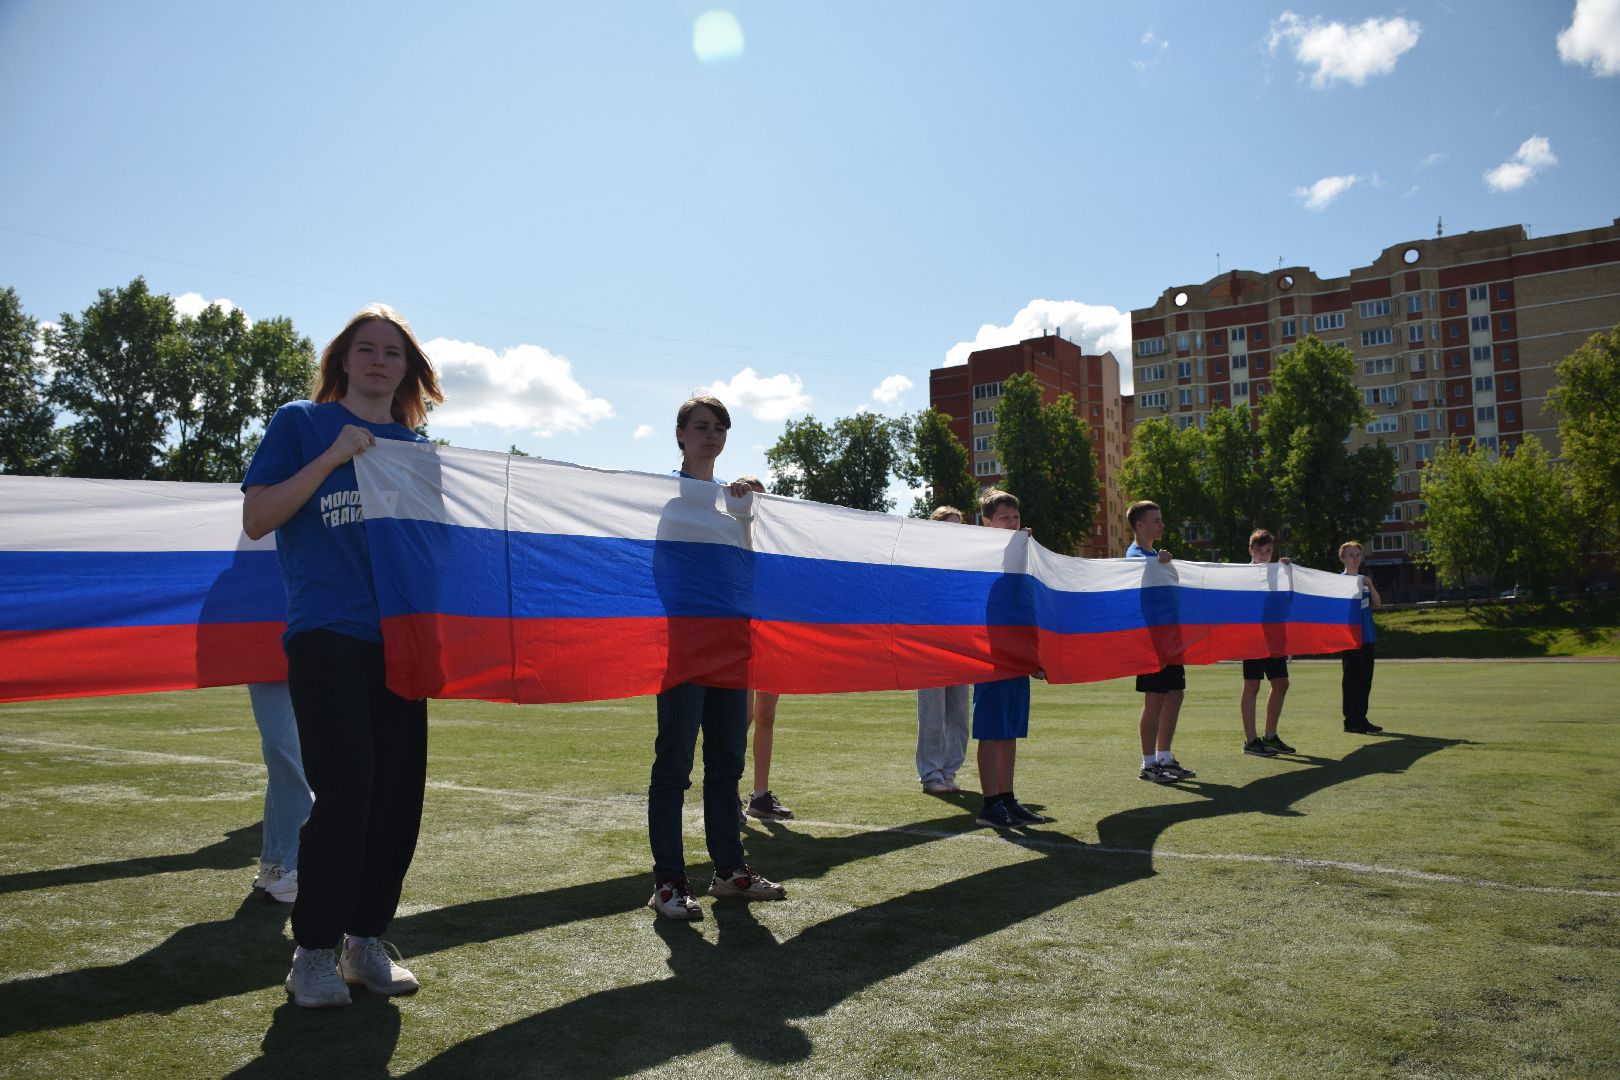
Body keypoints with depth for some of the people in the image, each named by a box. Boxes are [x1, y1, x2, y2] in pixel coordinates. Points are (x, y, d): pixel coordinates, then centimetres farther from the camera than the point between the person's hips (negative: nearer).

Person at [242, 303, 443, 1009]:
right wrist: (331, 458, -9)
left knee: (398, 790, 3)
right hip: (326, 632, -4)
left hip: (399, 633, 5)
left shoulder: (416, 446, 18)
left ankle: (366, 940, 18)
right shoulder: (301, 423, 8)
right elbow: (256, 519, -1)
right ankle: (313, 951, 2)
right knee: (346, 786, -13)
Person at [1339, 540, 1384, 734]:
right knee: (1351, 680, -4)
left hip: (1366, 637, 7)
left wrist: (1370, 586, -6)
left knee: (1365, 681, 10)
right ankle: (1351, 722, 0)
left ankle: (1361, 719, 18)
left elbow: (1378, 604, 7)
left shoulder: (1364, 579, 14)